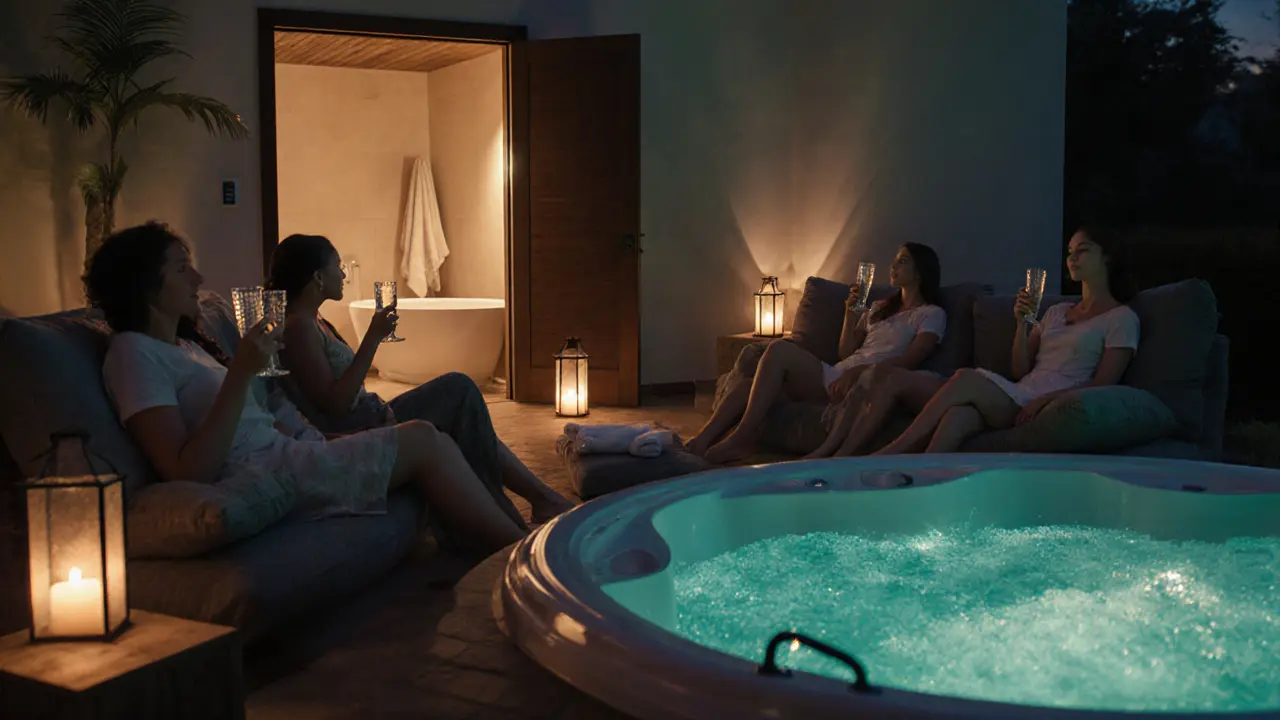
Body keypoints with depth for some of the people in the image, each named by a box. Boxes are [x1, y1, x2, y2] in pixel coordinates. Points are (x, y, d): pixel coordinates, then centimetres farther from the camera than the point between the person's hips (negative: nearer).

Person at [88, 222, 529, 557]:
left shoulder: (185, 344, 21)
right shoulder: (133, 353, -9)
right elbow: (186, 473, -21)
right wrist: (242, 371, -24)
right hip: (260, 474, -10)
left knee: (428, 441, 1)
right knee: (423, 441, -9)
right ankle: (521, 552, 2)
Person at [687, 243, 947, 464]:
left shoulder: (932, 314, 9)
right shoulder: (879, 308, 31)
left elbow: (910, 360, -8)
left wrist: (860, 370, -20)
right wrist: (850, 313, 11)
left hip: (863, 383, -7)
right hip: (836, 378, 7)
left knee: (781, 350, -26)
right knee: (754, 386, -18)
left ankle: (742, 438, -29)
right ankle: (702, 441, -29)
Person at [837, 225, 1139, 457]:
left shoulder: (1121, 318, 7)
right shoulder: (1057, 312, 26)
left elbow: (1103, 385, -4)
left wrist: (1047, 398, -19)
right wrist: (1021, 322, 2)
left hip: (1045, 406, -6)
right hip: (1017, 396, 6)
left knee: (966, 378, -30)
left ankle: (889, 454, -31)